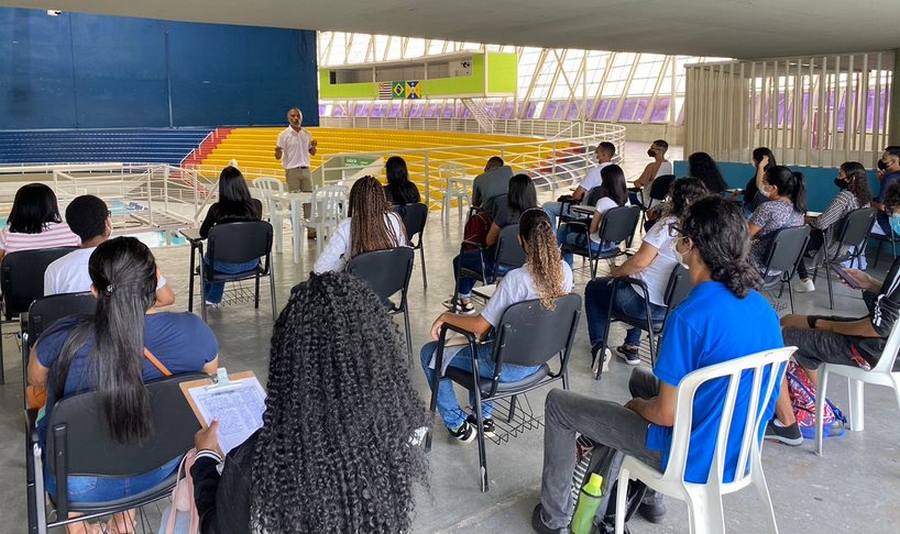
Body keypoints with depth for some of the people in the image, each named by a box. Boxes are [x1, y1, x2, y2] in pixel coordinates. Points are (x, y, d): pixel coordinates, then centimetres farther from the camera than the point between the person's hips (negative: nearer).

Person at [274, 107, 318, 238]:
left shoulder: (307, 134, 11)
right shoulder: (284, 135, -4)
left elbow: (312, 153, 17)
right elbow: (278, 156, -6)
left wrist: (314, 146, -5)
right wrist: (278, 151, -30)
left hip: (306, 170, 5)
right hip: (292, 171, -5)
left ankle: (311, 231, 11)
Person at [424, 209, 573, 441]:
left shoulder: (516, 279, -30)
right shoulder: (564, 271, -9)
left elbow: (480, 326, -25)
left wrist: (445, 316, -8)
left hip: (507, 367, -7)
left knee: (430, 354, 11)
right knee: (485, 342, 36)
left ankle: (457, 425, 19)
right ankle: (484, 415, 36)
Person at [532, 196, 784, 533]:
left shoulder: (690, 316, -29)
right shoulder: (764, 309, -4)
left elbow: (666, 414, -24)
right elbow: (729, 386, 9)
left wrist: (637, 405, -1)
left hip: (692, 460, -8)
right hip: (740, 451, 8)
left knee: (558, 402, 7)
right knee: (641, 377, 33)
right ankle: (649, 497, 41)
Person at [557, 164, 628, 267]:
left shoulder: (604, 202, -27)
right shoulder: (626, 199, -6)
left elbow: (592, 229, -19)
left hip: (597, 244, -7)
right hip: (612, 243, 8)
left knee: (567, 237, 21)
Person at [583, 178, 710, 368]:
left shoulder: (668, 225, -21)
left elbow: (640, 262, -22)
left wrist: (616, 272, -2)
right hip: (676, 305, 7)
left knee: (593, 287, 19)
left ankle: (598, 345, 11)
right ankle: (631, 347, 35)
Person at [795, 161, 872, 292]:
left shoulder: (844, 197, -27)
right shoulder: (864, 197, -1)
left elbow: (821, 223, -28)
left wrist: (810, 222, -7)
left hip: (833, 247, -8)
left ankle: (804, 281, 10)